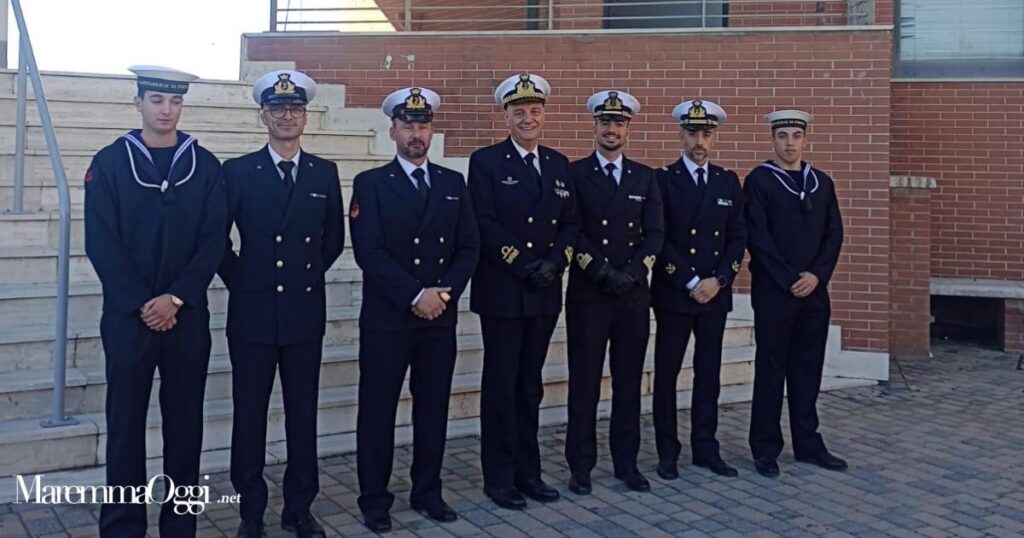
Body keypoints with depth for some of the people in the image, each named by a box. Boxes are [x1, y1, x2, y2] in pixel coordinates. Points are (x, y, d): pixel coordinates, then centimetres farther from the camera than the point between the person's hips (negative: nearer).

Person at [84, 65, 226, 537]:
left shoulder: (205, 165, 5)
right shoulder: (109, 162, 1)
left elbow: (213, 241, -1)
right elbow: (101, 244, -4)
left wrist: (175, 298, -11)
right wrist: (141, 304, -11)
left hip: (187, 314, 1)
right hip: (127, 314, -1)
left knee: (185, 420, 7)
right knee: (126, 421, 5)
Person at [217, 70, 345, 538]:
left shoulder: (324, 174, 7)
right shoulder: (238, 171, 0)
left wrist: (309, 274, 11)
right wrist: (239, 280, 2)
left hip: (305, 312, 2)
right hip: (253, 312, -2)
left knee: (303, 414, 8)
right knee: (249, 415, 5)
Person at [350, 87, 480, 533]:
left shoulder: (453, 183, 11)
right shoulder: (370, 183, -1)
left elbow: (469, 246, 6)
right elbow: (368, 251, -11)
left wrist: (445, 293, -9)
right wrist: (414, 295, -16)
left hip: (441, 316, 3)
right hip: (386, 317, -3)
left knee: (433, 408, 10)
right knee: (378, 410, 4)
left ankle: (427, 492, 23)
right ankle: (375, 500, 15)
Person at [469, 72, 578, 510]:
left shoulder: (559, 164, 12)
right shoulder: (486, 161, -3)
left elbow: (570, 223, 9)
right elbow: (484, 224, -12)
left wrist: (555, 262, -8)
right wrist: (522, 265, -16)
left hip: (545, 292, 5)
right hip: (502, 291, -5)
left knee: (530, 384, 12)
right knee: (500, 385, 2)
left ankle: (528, 472, 21)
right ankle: (500, 478, 12)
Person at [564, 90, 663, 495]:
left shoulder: (645, 177, 11)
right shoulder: (574, 173, 2)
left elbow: (655, 232, 4)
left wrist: (632, 271, -11)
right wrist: (600, 270, -17)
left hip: (634, 293, 3)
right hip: (587, 293, -3)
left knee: (629, 381, 8)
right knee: (584, 382, 2)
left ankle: (627, 463, 18)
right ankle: (581, 466, 11)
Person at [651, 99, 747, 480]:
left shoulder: (729, 182, 9)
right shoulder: (663, 180, -2)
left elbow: (738, 238, 5)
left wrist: (718, 281, -8)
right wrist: (691, 282, -13)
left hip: (716, 293, 3)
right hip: (673, 293, -3)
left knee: (708, 373, 9)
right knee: (667, 373, 3)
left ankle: (705, 448, 19)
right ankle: (668, 452, 12)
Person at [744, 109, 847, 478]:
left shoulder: (822, 182, 12)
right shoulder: (758, 181, -3)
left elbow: (834, 234, 7)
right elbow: (758, 238, -10)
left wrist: (816, 275, -7)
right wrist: (790, 280, -13)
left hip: (815, 291, 5)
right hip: (773, 291, -5)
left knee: (808, 369, 10)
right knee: (771, 370, 2)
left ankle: (808, 443, 20)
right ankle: (766, 448, 11)